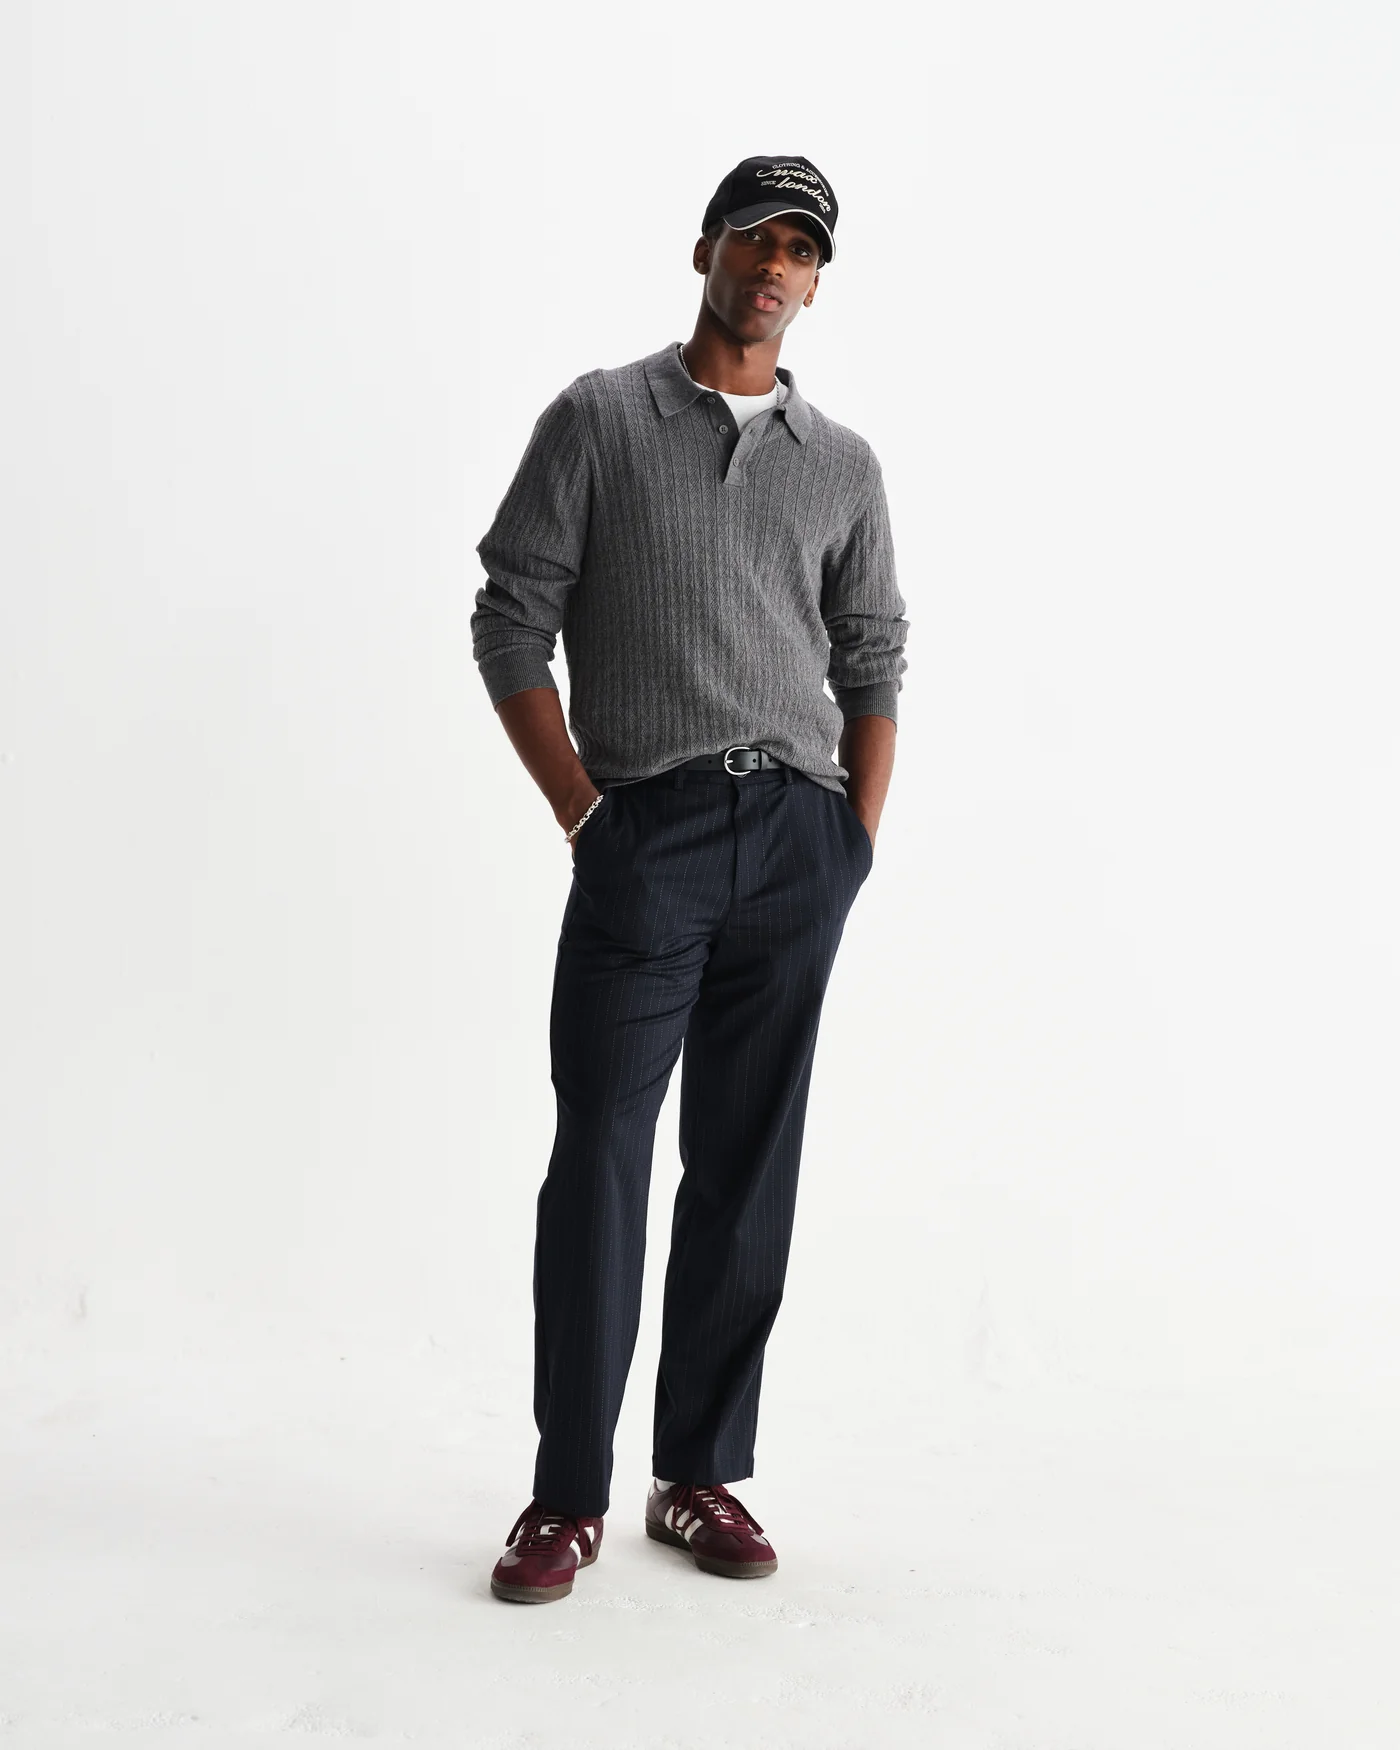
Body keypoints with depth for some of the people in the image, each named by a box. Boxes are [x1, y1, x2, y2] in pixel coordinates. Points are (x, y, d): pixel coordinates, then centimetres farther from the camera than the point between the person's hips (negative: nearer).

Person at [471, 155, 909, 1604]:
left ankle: (702, 1475, 17)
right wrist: (582, 811, -6)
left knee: (749, 1168, 6)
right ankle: (568, 1497, 7)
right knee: (600, 1158, -4)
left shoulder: (843, 465, 16)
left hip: (799, 843, 3)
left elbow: (875, 664, 16)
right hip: (648, 834, -3)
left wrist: (857, 838, 5)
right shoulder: (598, 420, 6)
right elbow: (512, 621, 1)